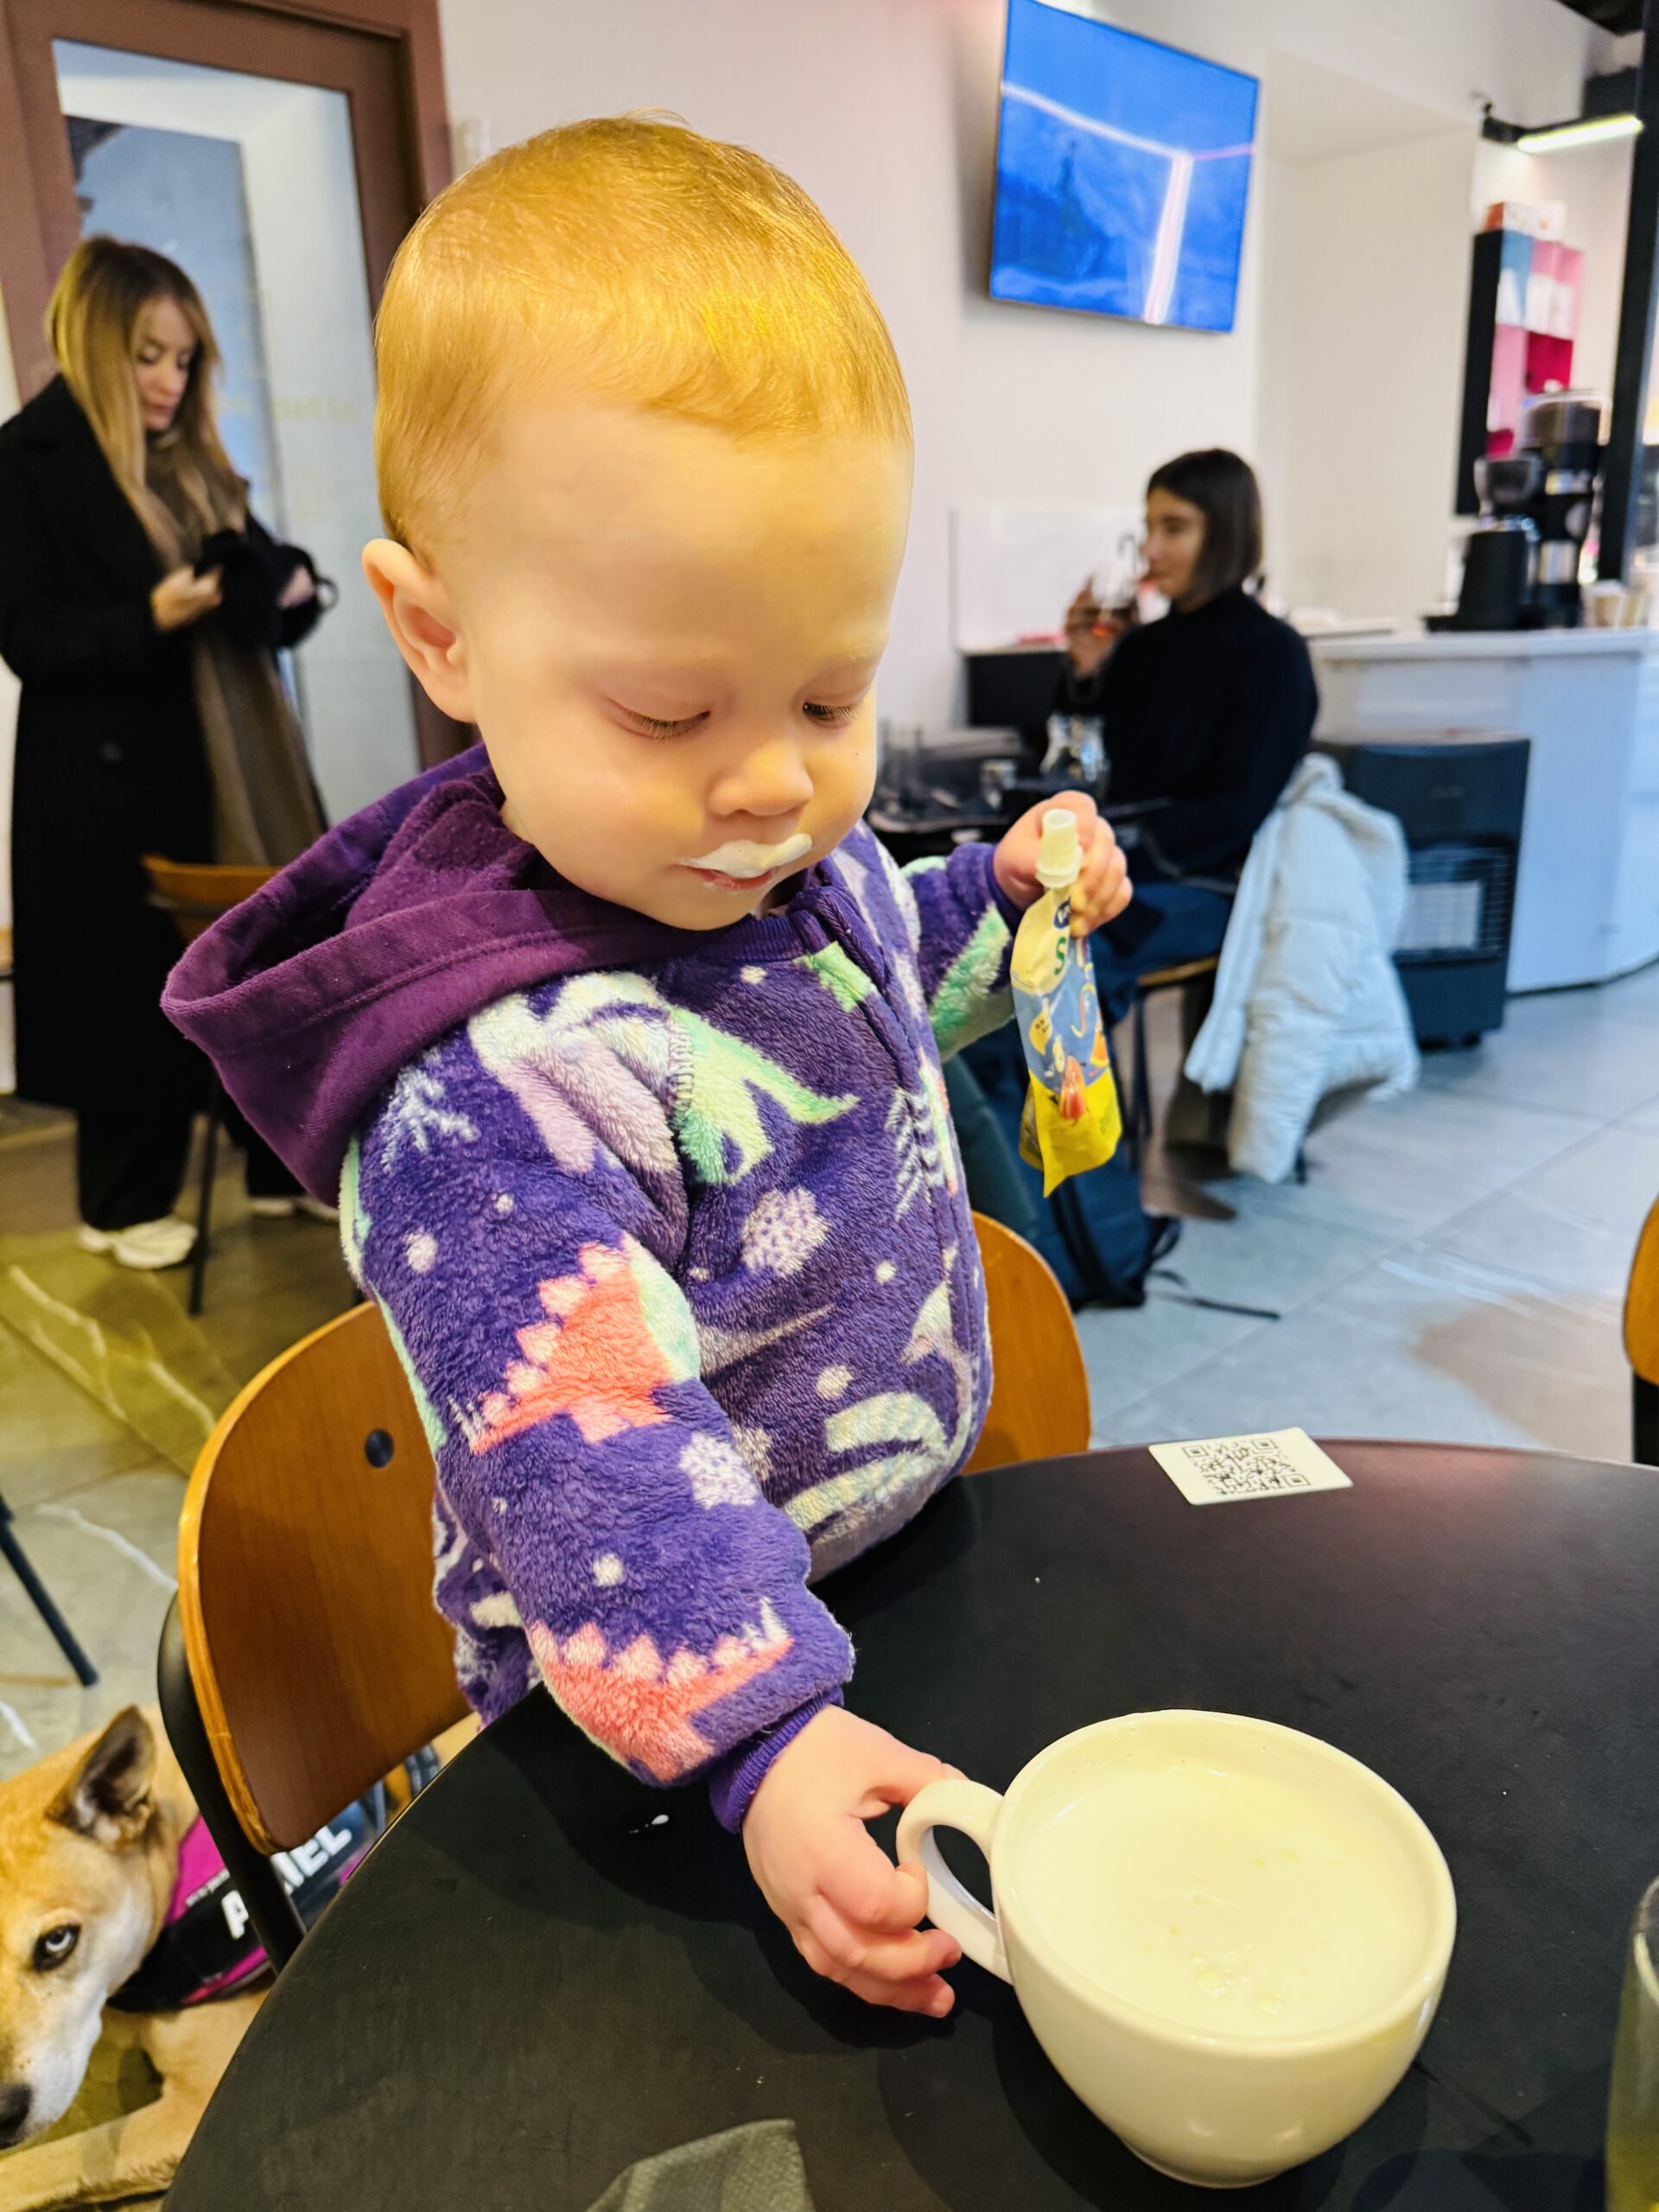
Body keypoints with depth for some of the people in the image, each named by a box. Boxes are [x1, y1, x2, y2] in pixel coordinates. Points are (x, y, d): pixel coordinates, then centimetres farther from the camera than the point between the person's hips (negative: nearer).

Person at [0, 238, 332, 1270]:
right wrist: (149, 618, -25)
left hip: (235, 753, 6)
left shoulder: (193, 454, 15)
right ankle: (126, 1204, 18)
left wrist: (288, 582, -7)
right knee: (137, 983, 2)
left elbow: (258, 564, 17)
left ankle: (286, 1163, 20)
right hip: (114, 772, -6)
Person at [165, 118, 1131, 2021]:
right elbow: (590, 1450, -34)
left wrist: (1004, 900, 0)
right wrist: (764, 1738, -38)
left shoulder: (790, 850, -8)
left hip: (913, 1555, 7)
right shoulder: (495, 1076, -34)